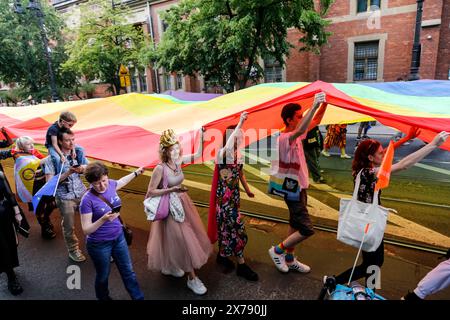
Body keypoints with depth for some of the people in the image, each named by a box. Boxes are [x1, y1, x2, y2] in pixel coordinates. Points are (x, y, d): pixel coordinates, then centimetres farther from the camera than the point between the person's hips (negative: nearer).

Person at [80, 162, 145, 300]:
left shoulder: (110, 184, -9)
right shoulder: (87, 200, -24)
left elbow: (121, 181, 18)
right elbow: (86, 230, -22)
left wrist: (136, 172, 29)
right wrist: (103, 219, -37)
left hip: (119, 237, 5)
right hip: (100, 244, -5)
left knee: (128, 271, 19)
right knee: (103, 276, 19)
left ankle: (139, 298, 36)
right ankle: (103, 297, 47)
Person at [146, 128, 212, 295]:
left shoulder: (179, 161, -5)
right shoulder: (160, 168, -21)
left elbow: (198, 154, 2)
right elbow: (150, 192, -19)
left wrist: (202, 136, -9)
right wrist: (171, 189, -25)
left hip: (182, 202, 7)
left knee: (176, 239, 18)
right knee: (184, 240, -2)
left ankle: (169, 266, 41)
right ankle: (192, 278, 12)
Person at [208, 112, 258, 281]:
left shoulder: (238, 154, 5)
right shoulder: (222, 153, -19)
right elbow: (228, 147, -45)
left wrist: (248, 190, 28)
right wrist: (240, 123, -43)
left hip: (234, 195, 8)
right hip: (225, 197, -8)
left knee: (226, 226, 19)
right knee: (236, 227, -3)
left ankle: (222, 255, 37)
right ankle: (241, 265, 10)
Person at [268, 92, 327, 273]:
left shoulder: (295, 135, 4)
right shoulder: (283, 138, -24)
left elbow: (315, 122, 11)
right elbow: (301, 130, -44)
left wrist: (324, 104, -3)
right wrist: (314, 105, -44)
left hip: (299, 187, 10)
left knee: (296, 225, 18)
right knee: (307, 229, -7)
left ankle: (289, 259, 34)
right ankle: (278, 250, 11)